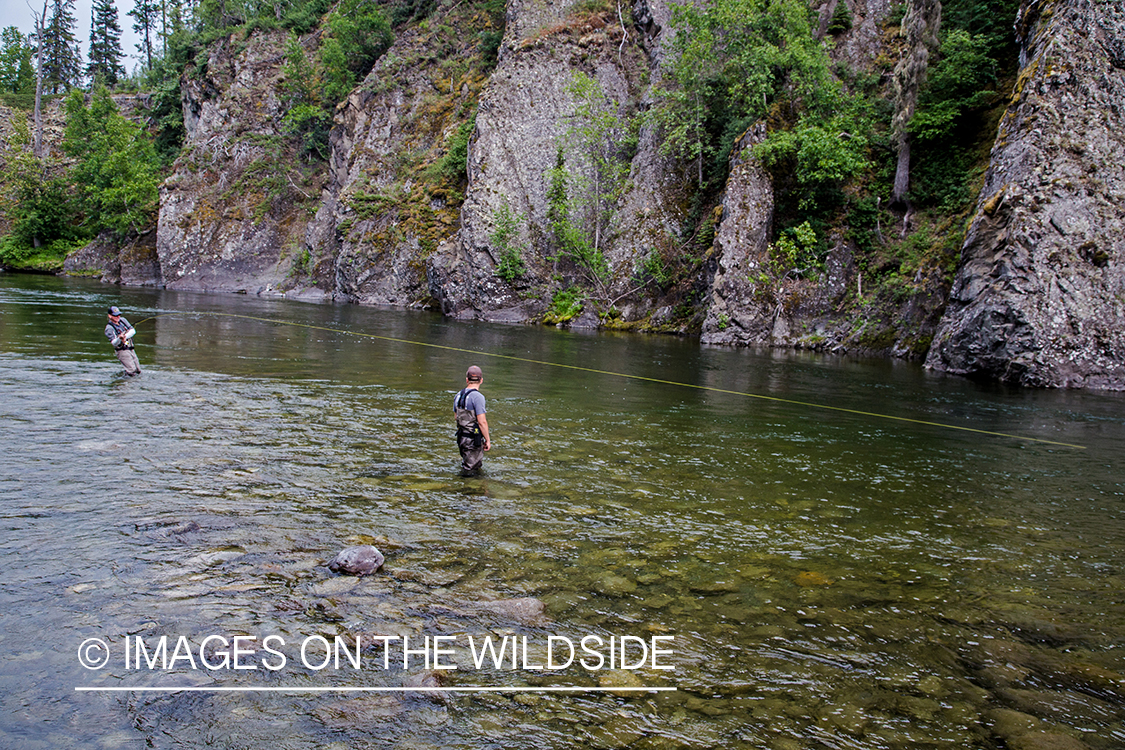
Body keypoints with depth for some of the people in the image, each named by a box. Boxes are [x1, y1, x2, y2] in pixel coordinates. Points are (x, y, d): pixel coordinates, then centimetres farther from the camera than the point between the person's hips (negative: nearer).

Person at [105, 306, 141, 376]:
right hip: (122, 351, -7)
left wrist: (125, 336, -19)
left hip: (131, 349, 7)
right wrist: (119, 338, -41)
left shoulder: (122, 320, 7)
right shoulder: (109, 328, -11)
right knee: (132, 371, -18)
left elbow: (133, 330, -1)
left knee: (138, 371, 10)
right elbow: (114, 343, -19)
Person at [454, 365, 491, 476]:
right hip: (473, 440, -7)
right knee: (470, 471, 1)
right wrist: (488, 440, -11)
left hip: (462, 437, 7)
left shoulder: (459, 395, 6)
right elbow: (482, 422, -21)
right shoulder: (477, 396, -19)